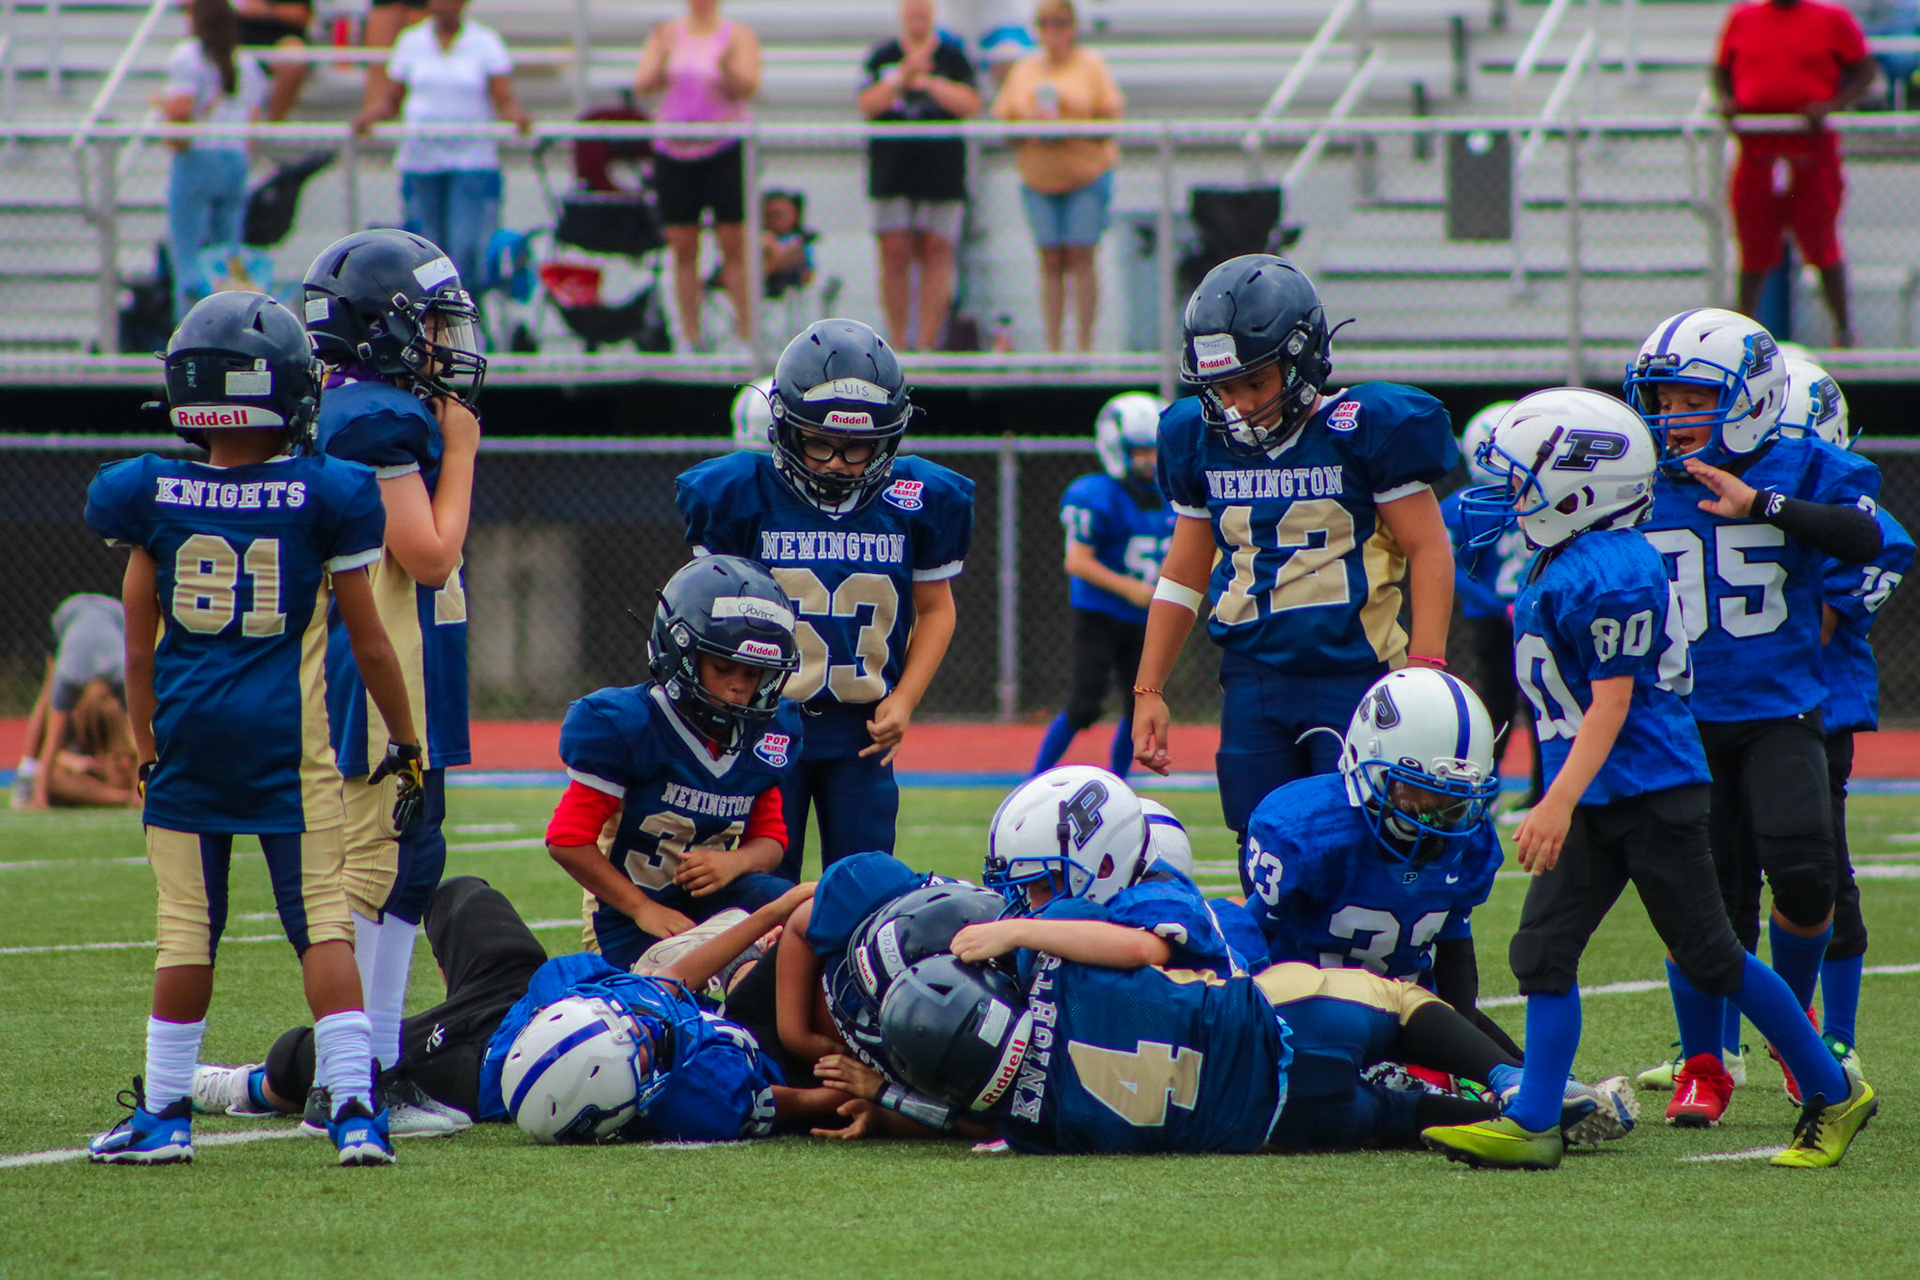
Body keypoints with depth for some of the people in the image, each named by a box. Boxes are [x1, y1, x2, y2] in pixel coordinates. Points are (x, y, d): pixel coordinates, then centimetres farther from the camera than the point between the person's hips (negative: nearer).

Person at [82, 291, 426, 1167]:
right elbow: (368, 643, 1)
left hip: (186, 734, 2)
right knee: (322, 921, 1)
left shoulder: (153, 499, 0)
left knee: (186, 929, 8)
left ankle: (164, 1114, 13)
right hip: (286, 736, -2)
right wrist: (405, 742, 12)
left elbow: (139, 647, 5)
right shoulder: (323, 499, -5)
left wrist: (148, 750, 17)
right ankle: (354, 1107, -6)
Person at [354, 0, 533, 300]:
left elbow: (505, 101, -3)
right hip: (419, 162, 2)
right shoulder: (410, 42, 10)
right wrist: (367, 116, -5)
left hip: (473, 165, -2)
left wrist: (516, 116, -25)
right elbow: (391, 101, 14)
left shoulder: (487, 43, 3)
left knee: (468, 250, -14)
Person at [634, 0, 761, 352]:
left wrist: (726, 68, -29)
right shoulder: (669, 33, 9)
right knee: (682, 246, 2)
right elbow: (643, 85, 2)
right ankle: (690, 334, 7)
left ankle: (746, 332, -3)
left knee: (733, 243, -6)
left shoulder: (737, 35, 2)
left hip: (725, 150, -3)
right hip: (674, 151, 3)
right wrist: (661, 57, -17)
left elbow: (749, 88, -9)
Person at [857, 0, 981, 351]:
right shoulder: (881, 56, 9)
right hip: (892, 173, 0)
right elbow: (867, 105, -2)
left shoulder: (953, 57, 7)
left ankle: (927, 340, -4)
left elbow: (970, 104, -4)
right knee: (894, 255, -3)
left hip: (943, 173, 0)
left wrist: (927, 82, -15)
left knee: (937, 254, -5)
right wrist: (903, 78, -17)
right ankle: (898, 342, 2)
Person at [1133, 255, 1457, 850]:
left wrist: (1424, 669, -14)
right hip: (1254, 684, 5)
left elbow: (1429, 551, -5)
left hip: (1355, 677, -5)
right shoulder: (1200, 439, 8)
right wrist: (1148, 690, 17)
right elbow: (1184, 573, 19)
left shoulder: (1367, 429, -7)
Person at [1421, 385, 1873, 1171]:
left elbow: (1613, 700, -22)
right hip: (1593, 804, 9)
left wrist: (1561, 801, -28)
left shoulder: (1612, 576, -20)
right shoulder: (1558, 569, 10)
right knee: (1543, 951, 1)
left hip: (1650, 792, -9)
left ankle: (1834, 1096, 11)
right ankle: (1531, 1123, 1)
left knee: (1706, 955, -1)